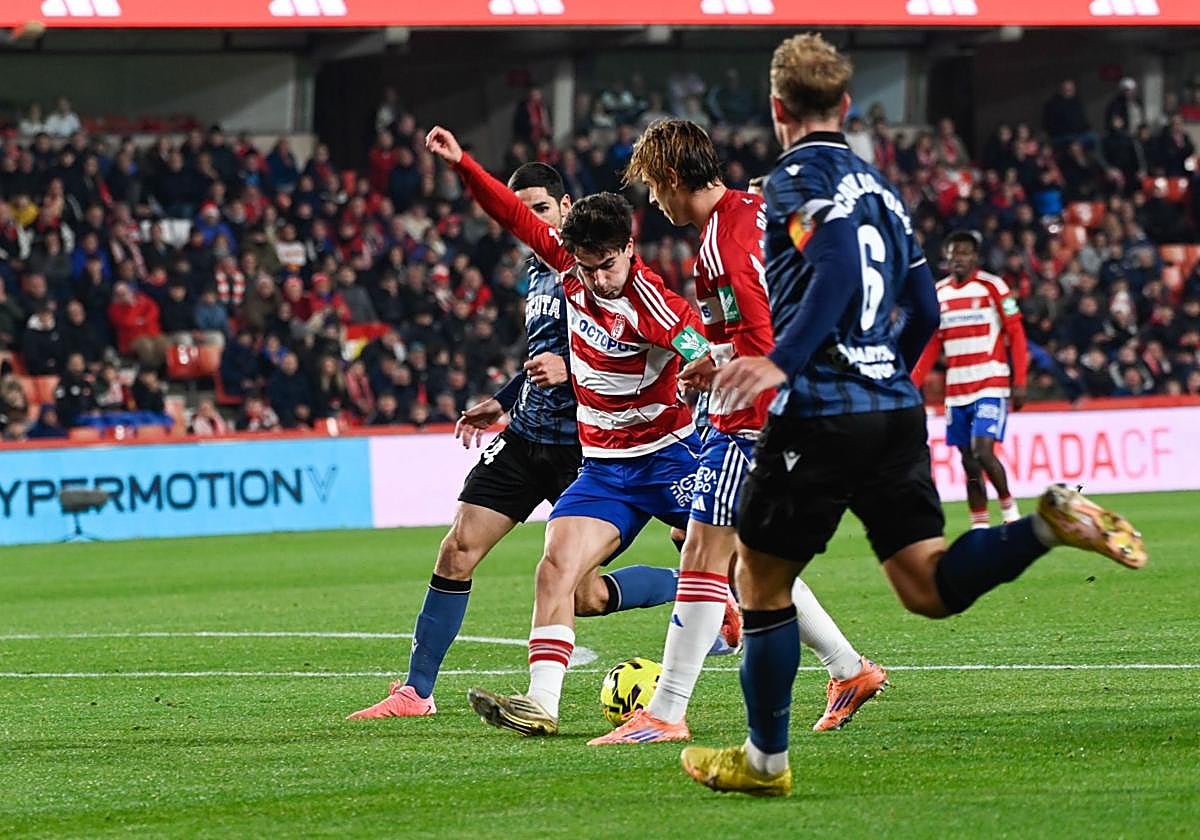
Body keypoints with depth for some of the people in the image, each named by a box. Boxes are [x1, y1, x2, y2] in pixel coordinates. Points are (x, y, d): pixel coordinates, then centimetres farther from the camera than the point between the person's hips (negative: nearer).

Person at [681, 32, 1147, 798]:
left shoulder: (796, 179, -5)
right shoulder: (879, 189, 19)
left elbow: (838, 261, -24)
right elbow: (925, 311, 20)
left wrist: (784, 361, -29)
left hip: (819, 413, -7)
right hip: (895, 407, 7)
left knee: (763, 581, 8)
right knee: (929, 585, 2)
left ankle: (765, 759, 15)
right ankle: (1052, 521, -20)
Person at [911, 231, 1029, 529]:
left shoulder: (992, 287, -5)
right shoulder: (939, 293, 9)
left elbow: (1016, 335, -5)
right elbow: (932, 345, 15)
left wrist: (1019, 382, -11)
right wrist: (912, 386, 7)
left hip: (991, 385, -5)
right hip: (956, 390, 5)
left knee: (982, 451, -17)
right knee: (968, 460, 5)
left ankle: (1009, 507, 4)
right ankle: (979, 525, 12)